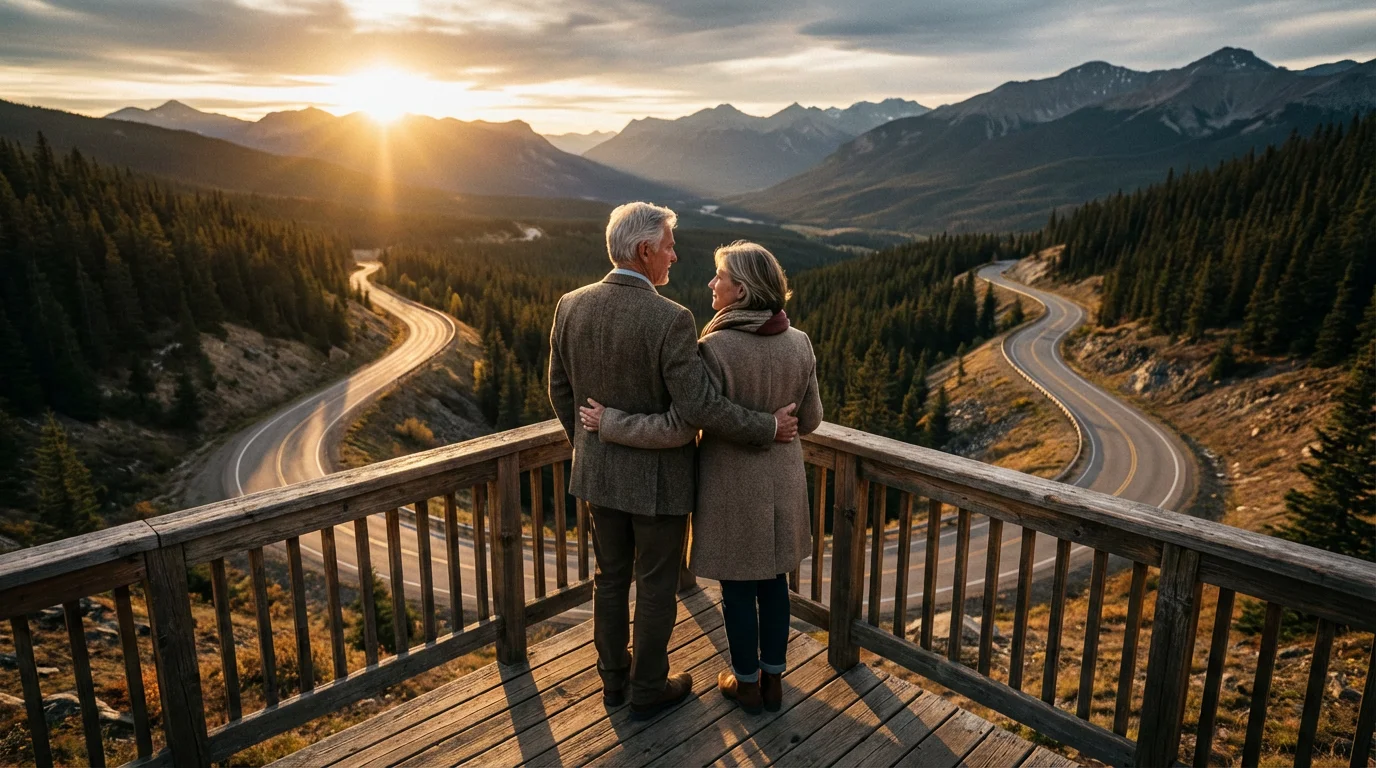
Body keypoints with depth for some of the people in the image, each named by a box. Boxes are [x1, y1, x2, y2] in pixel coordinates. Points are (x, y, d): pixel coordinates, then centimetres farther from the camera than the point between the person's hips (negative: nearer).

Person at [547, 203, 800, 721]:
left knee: (610, 576, 21)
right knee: (656, 587, 13)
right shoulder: (671, 320, -24)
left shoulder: (571, 306, -6)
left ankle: (613, 677, 38)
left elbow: (560, 391, 3)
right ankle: (648, 691, 30)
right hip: (657, 477, -5)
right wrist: (769, 427, -12)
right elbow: (700, 407, -26)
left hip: (599, 470, 6)